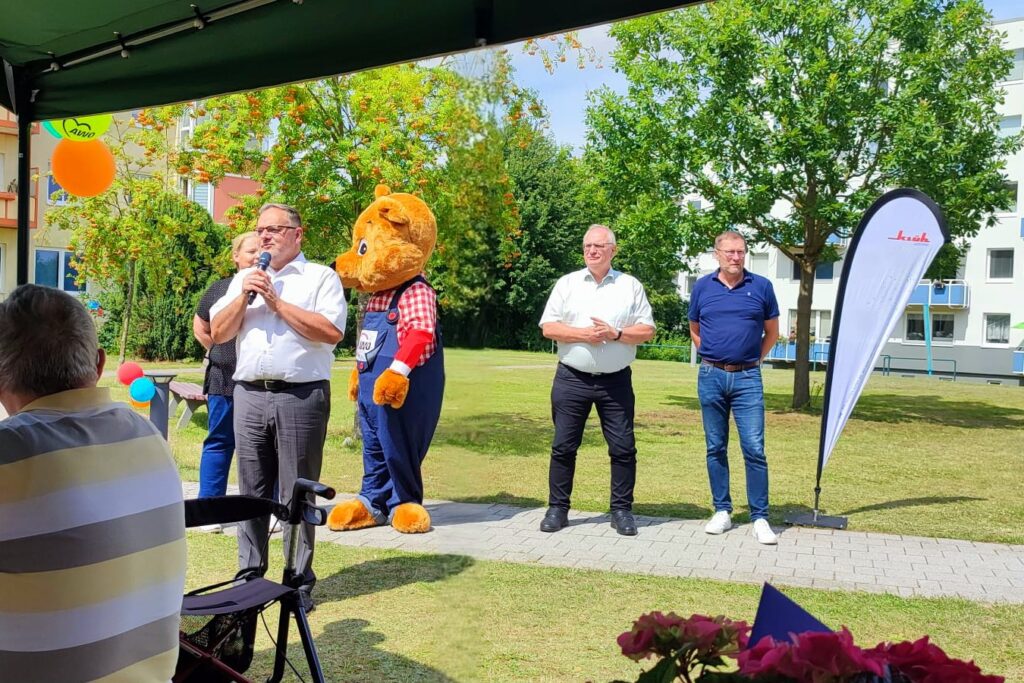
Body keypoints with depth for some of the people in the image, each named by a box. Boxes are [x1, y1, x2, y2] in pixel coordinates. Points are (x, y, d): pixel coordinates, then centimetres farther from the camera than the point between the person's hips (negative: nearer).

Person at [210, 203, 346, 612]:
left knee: (295, 495, 1)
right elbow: (218, 334, 11)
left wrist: (277, 302, -10)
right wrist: (244, 297, -3)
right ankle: (249, 575, 22)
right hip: (249, 395, 5)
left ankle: (299, 583, 11)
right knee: (252, 492, 10)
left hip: (301, 397, -4)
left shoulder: (321, 277, 2)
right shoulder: (243, 278, 18)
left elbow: (332, 332, -12)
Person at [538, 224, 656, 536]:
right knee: (563, 446, 4)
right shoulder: (567, 283, 6)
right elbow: (549, 327, 0)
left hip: (616, 381, 0)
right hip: (572, 379, 0)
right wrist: (583, 334, -14)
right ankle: (557, 508, 15)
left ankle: (622, 510, 14)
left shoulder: (631, 285, 6)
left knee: (623, 448, 2)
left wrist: (615, 333, -13)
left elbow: (647, 330, 2)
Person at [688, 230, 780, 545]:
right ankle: (722, 511, 18)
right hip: (711, 377, 2)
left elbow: (772, 332, 13)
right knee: (715, 448, 8)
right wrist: (712, 357, 11)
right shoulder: (702, 287, 5)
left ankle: (760, 518, 2)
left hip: (747, 379, -2)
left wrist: (753, 359, 10)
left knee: (754, 449, -5)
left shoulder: (761, 286, 2)